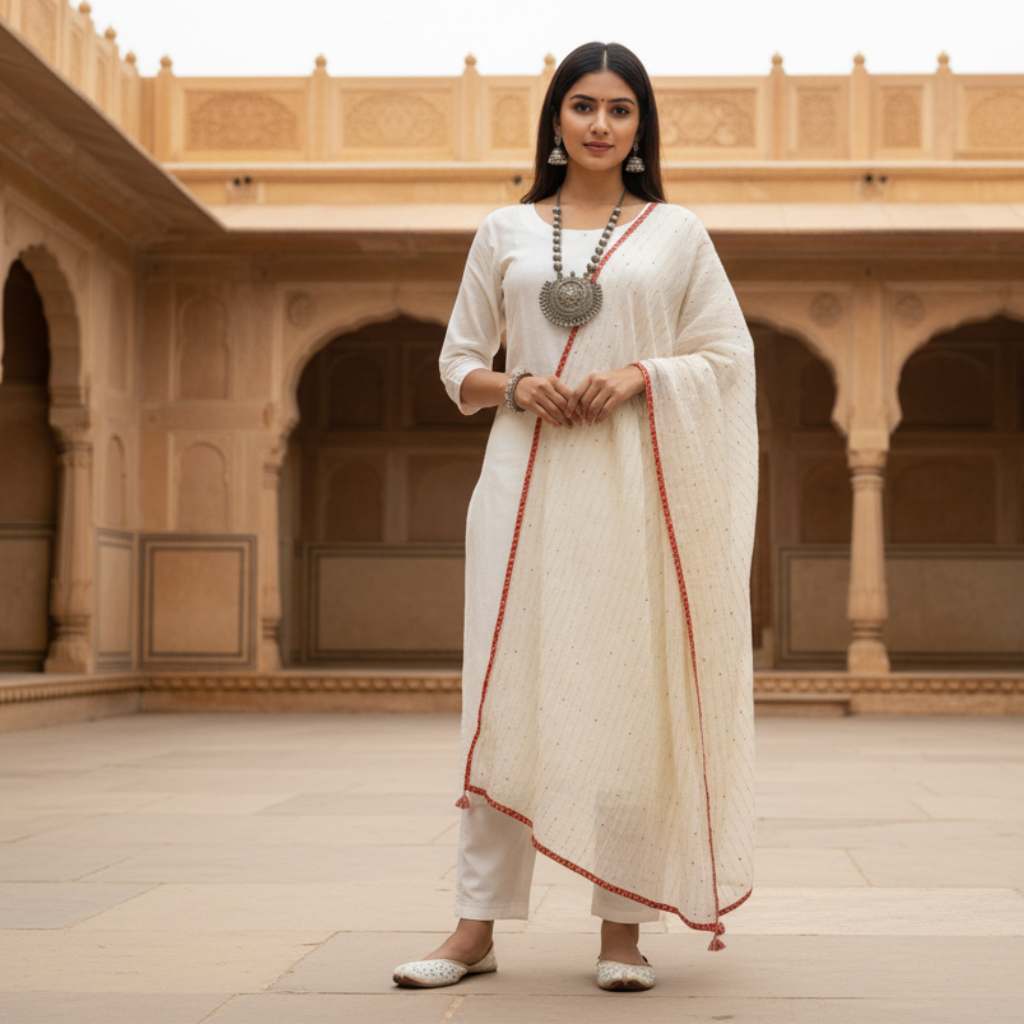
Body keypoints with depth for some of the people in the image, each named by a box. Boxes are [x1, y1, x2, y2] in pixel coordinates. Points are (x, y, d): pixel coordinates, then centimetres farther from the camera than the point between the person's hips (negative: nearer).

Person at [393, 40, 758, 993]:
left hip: (635, 484, -1)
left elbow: (730, 357, 6)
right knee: (507, 692, 0)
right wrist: (514, 386, -7)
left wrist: (639, 373, -10)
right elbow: (457, 362, 13)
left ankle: (622, 927, 6)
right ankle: (477, 925, 5)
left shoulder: (676, 231, 9)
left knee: (629, 693, -2)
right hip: (528, 478, 1)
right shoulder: (505, 231, 12)